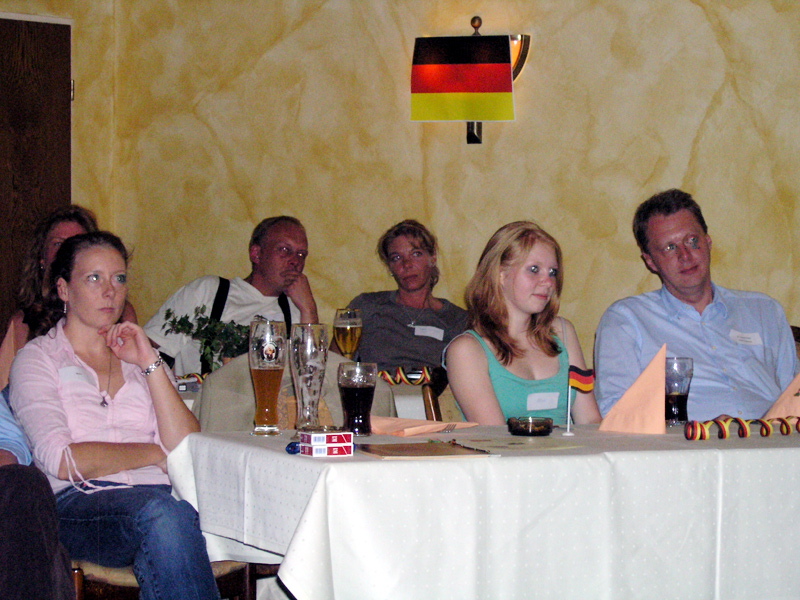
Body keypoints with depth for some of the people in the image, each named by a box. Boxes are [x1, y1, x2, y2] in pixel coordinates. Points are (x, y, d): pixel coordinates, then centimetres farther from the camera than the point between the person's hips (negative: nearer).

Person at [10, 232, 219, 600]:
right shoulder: (39, 358, 11)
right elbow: (63, 462, -6)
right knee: (164, 514, -37)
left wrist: (149, 363, 3)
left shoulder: (138, 356, 25)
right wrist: (154, 454, 1)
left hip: (158, 497, 3)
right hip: (77, 505, -3)